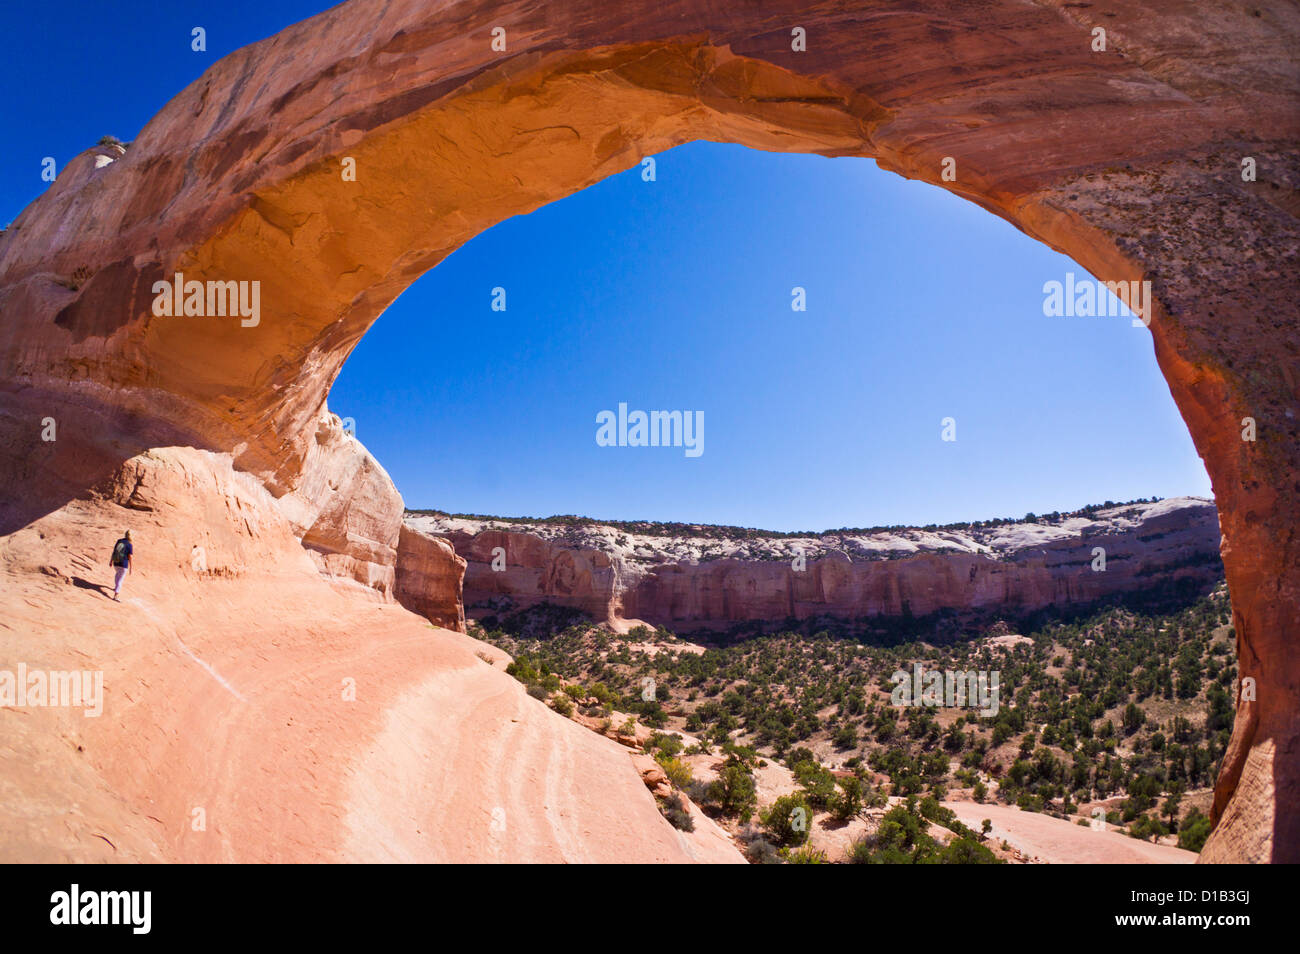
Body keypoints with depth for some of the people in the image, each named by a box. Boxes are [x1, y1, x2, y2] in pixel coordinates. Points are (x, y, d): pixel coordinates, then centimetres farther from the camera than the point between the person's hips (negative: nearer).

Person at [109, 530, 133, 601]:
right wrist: (131, 568, -6)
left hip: (116, 563, 6)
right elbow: (129, 557, -13)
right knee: (120, 579, 0)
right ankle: (115, 595, -6)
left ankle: (116, 587, 50)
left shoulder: (119, 541, 0)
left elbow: (114, 551, 6)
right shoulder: (129, 545, -14)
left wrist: (111, 561, 19)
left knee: (117, 573, 35)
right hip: (124, 565, -5)